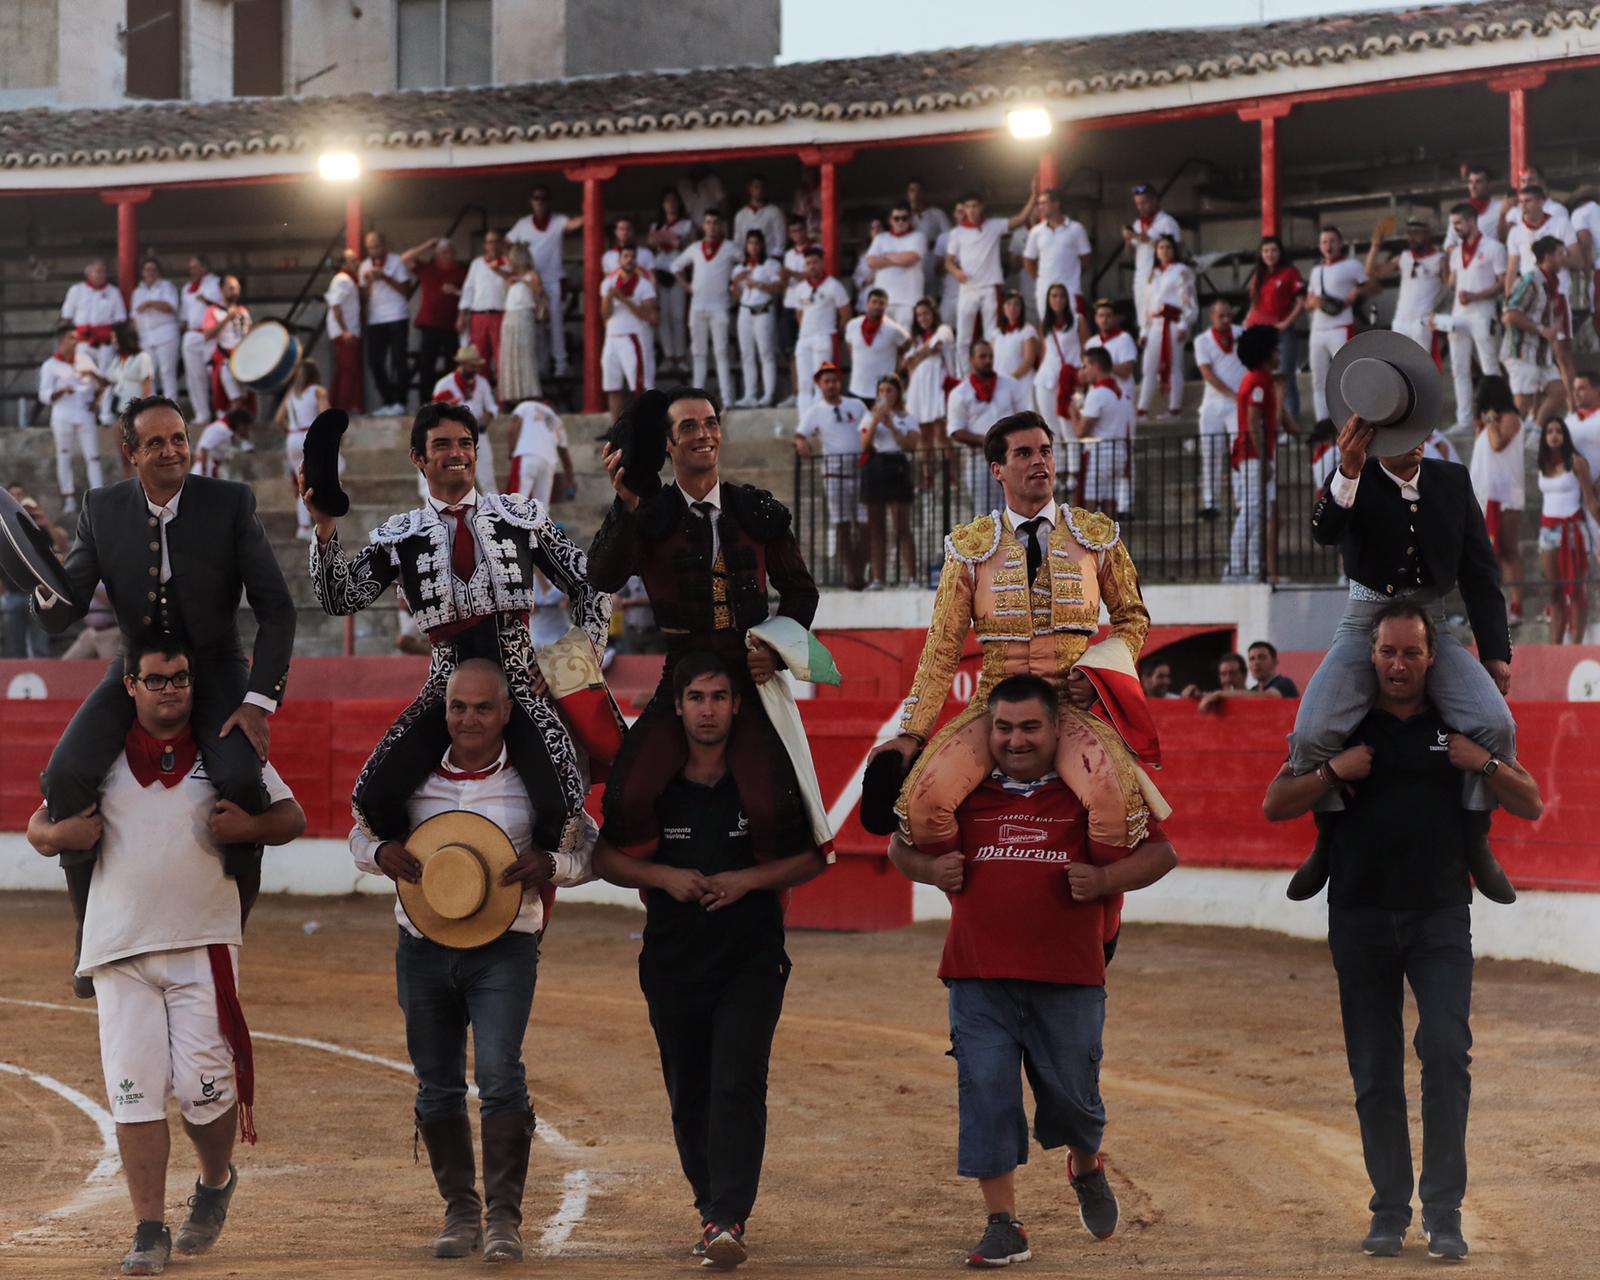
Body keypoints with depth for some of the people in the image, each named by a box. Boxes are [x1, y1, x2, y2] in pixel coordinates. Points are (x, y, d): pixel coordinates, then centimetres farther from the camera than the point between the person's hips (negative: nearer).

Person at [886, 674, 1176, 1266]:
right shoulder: (961, 792, 7)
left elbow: (1160, 852, 5)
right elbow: (902, 846, 20)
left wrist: (1104, 879, -11)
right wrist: (932, 870, -2)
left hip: (1069, 979, -1)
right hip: (979, 978, 1)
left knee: (1071, 1096, 4)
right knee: (986, 1095, -4)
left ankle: (1086, 1167, 39)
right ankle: (1003, 1226, 4)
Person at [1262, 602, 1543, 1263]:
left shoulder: (1460, 727, 8)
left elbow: (1531, 806, 7)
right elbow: (1274, 805, 4)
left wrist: (1484, 764, -10)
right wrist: (1332, 772, -12)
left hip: (1440, 917, -1)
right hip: (1360, 921, 1)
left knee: (1446, 1052, -17)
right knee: (1375, 1074, 4)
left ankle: (1444, 1211, -12)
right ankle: (1389, 1211, 14)